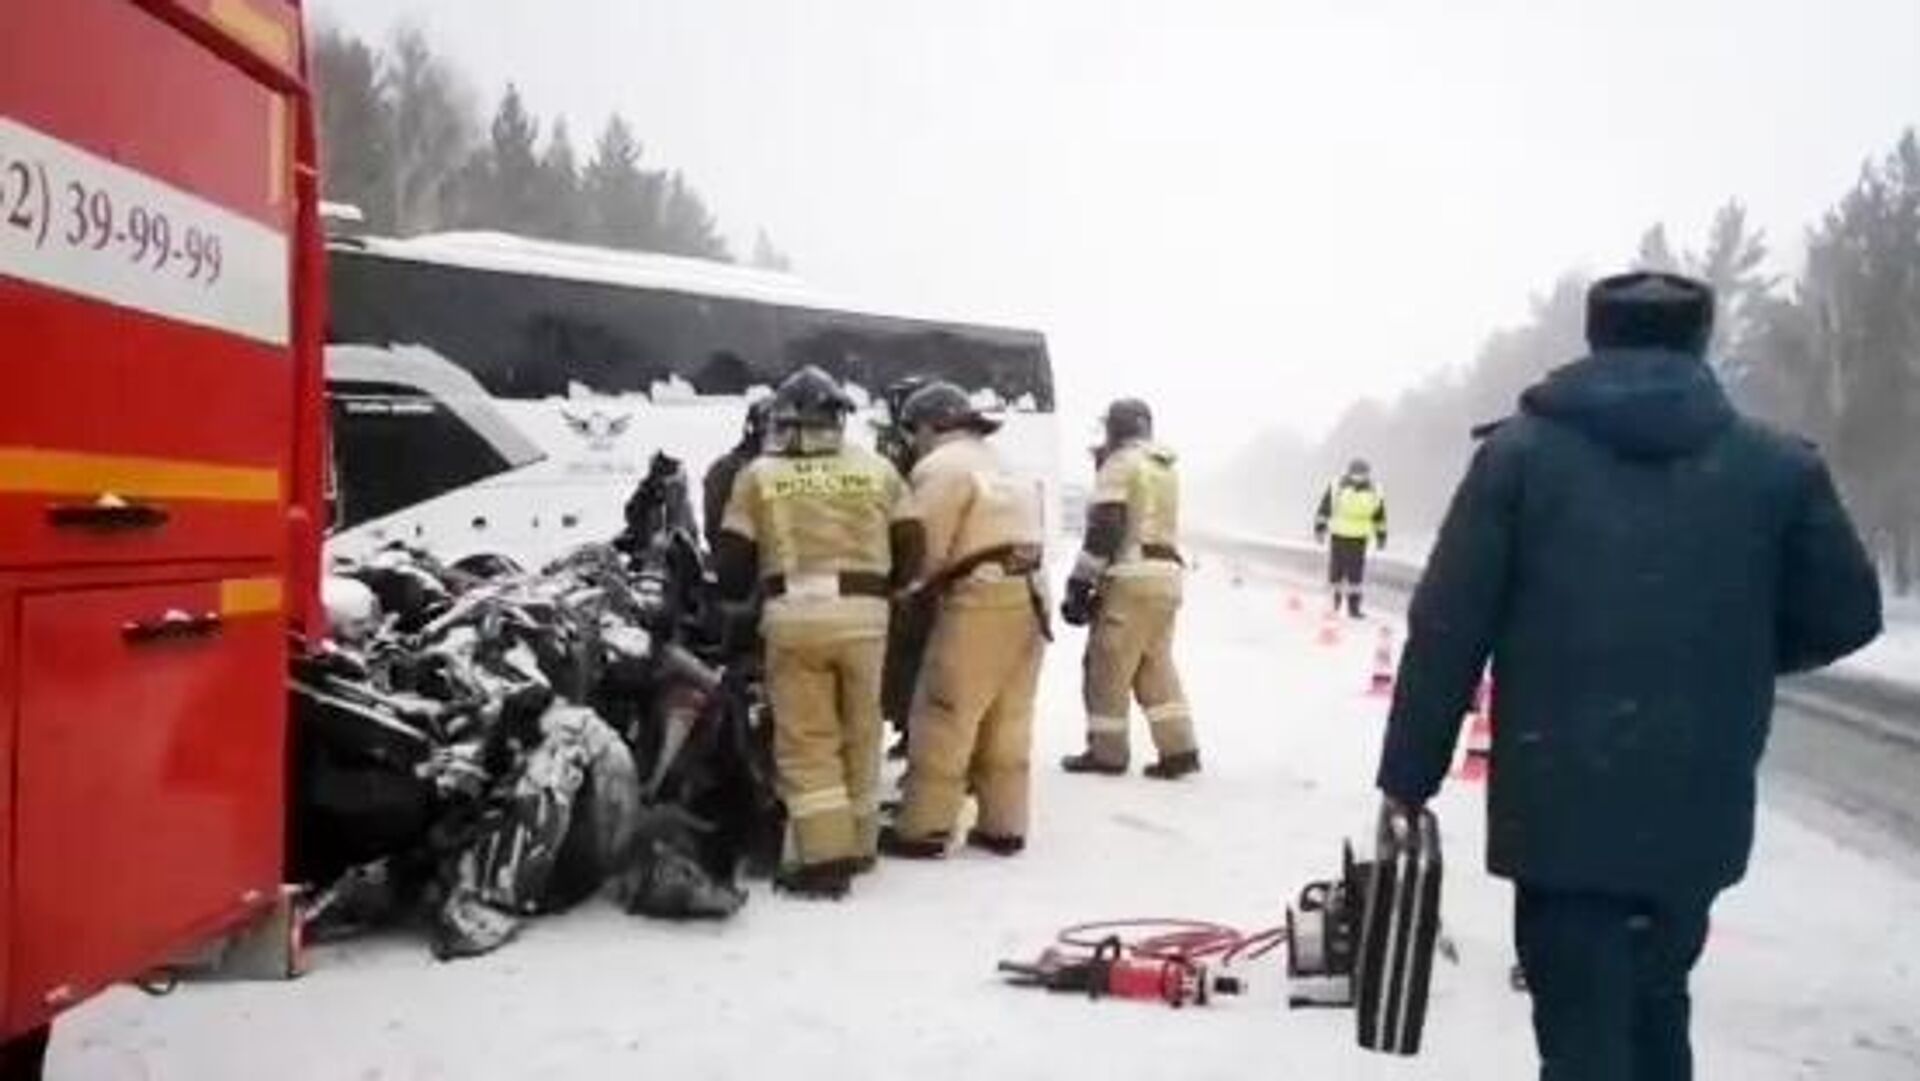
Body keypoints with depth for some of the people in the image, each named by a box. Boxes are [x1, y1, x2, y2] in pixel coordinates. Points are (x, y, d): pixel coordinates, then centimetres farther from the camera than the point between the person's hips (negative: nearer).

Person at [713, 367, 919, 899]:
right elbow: (910, 550, 9)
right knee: (860, 734, 15)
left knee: (807, 742, 2)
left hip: (794, 617, -2)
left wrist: (736, 598, 24)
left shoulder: (759, 475, 5)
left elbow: (731, 561, 5)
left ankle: (825, 856, -4)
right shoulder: (877, 470, 9)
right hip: (863, 616, 2)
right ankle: (859, 843, 24)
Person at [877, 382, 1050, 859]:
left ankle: (922, 829, 2)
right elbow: (1019, 531, 18)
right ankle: (1003, 826, 17)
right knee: (1008, 722, 13)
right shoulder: (998, 465, 24)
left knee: (943, 720, -2)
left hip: (980, 600, -9)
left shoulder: (942, 466, -6)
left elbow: (925, 546, -11)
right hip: (1027, 595, 9)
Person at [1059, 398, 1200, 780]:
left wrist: (1080, 582, -11)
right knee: (1157, 665, 11)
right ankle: (1179, 748, 5)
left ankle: (1106, 752, 5)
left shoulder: (1121, 464, -5)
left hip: (1132, 577, -8)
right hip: (1167, 576, 8)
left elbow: (1104, 528, -12)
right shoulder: (1166, 469, 22)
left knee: (1107, 666, 0)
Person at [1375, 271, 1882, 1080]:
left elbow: (1447, 631, -6)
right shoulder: (1780, 467, 3)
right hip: (1700, 810, 3)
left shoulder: (1519, 452, -2)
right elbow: (1843, 616, 8)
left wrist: (1409, 778, 1)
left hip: (1562, 808, -3)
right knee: (1655, 1006, 25)